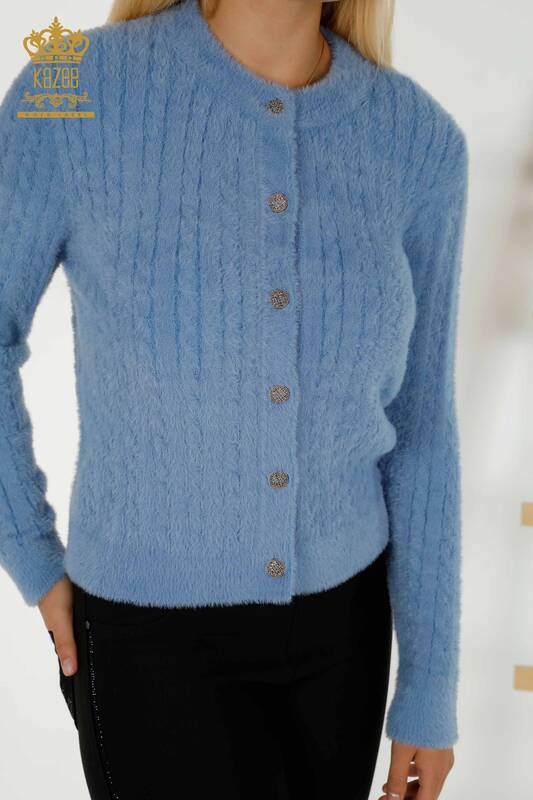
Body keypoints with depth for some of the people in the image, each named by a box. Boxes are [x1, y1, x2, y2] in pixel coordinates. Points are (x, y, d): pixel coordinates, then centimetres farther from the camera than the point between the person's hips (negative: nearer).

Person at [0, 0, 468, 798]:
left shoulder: (419, 139, -10)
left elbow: (418, 425, -4)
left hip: (335, 610, 4)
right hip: (153, 630, -3)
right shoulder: (74, 97, -19)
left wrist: (431, 689, 0)